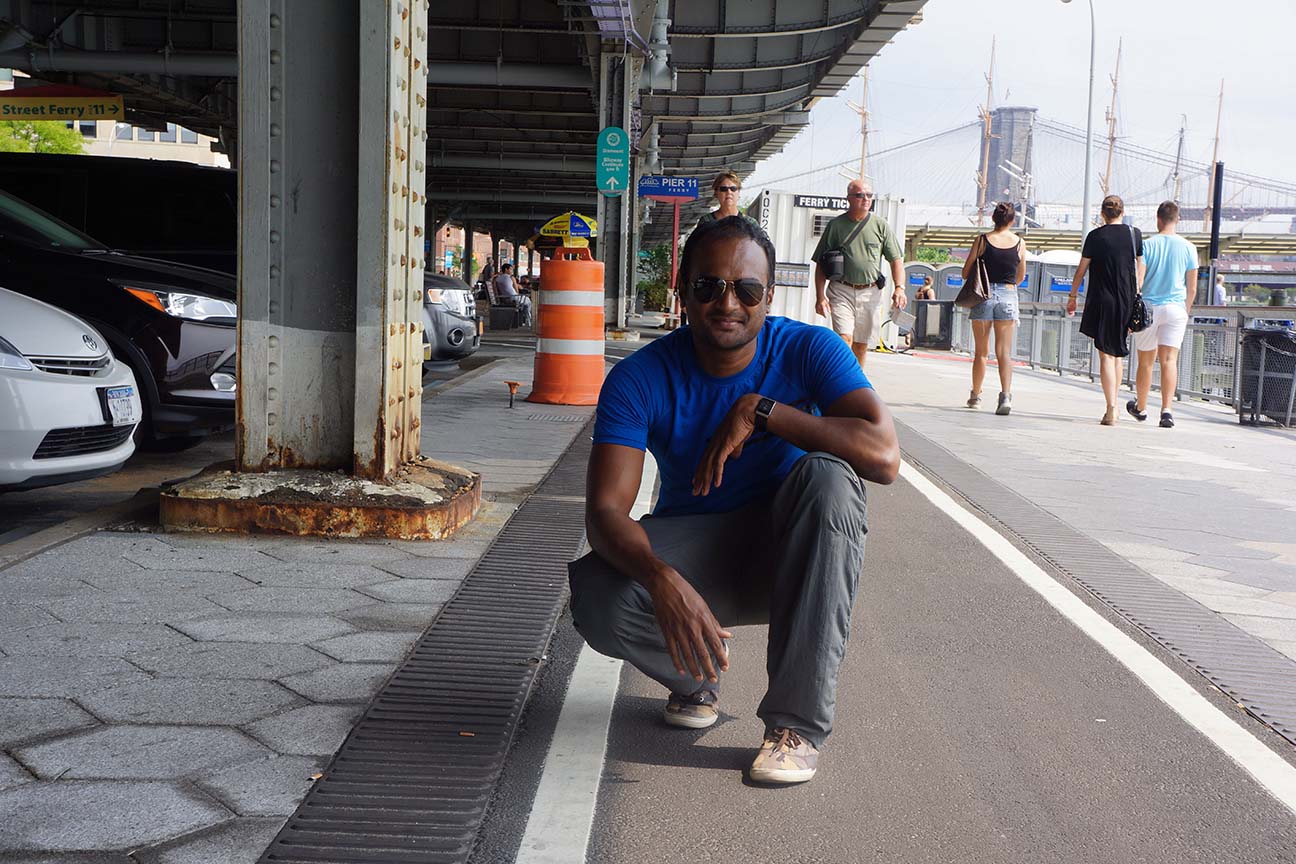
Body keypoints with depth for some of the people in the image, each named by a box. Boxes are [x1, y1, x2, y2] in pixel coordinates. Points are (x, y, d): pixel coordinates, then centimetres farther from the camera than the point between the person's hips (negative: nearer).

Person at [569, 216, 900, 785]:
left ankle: (798, 721, -26)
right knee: (597, 599, -31)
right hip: (691, 555, 0)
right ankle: (696, 674, 8)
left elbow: (884, 455, -29)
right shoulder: (640, 378, -14)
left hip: (788, 557, 0)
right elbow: (605, 510, -23)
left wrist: (760, 411, -32)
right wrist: (662, 579, -44)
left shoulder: (808, 350, -14)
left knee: (828, 476, -33)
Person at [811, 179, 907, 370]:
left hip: (871, 292, 2)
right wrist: (820, 296, -6)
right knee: (844, 338, -17)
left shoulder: (881, 225, 7)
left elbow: (896, 259, 6)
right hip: (841, 291, -2)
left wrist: (899, 288, -11)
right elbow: (820, 264, 4)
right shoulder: (835, 225, 3)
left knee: (862, 345, 9)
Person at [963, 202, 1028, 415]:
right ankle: (1006, 395, -17)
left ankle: (975, 396, 19)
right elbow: (1020, 277, 12)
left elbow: (966, 272, -1)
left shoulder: (982, 240, -4)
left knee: (981, 352, 11)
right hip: (1008, 296, 1)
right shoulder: (1020, 244, 1)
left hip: (984, 296, -1)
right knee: (1004, 351, 0)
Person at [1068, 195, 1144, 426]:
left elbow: (1082, 269, 0)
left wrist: (1072, 296, 10)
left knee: (1106, 355, -4)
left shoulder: (1096, 236, -3)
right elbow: (1140, 268, 8)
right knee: (1117, 354, 16)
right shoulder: (1134, 234, 4)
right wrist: (1136, 296, 17)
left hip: (1102, 301, -3)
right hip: (1127, 302, 3)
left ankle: (1111, 410, -13)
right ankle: (1113, 406, 22)